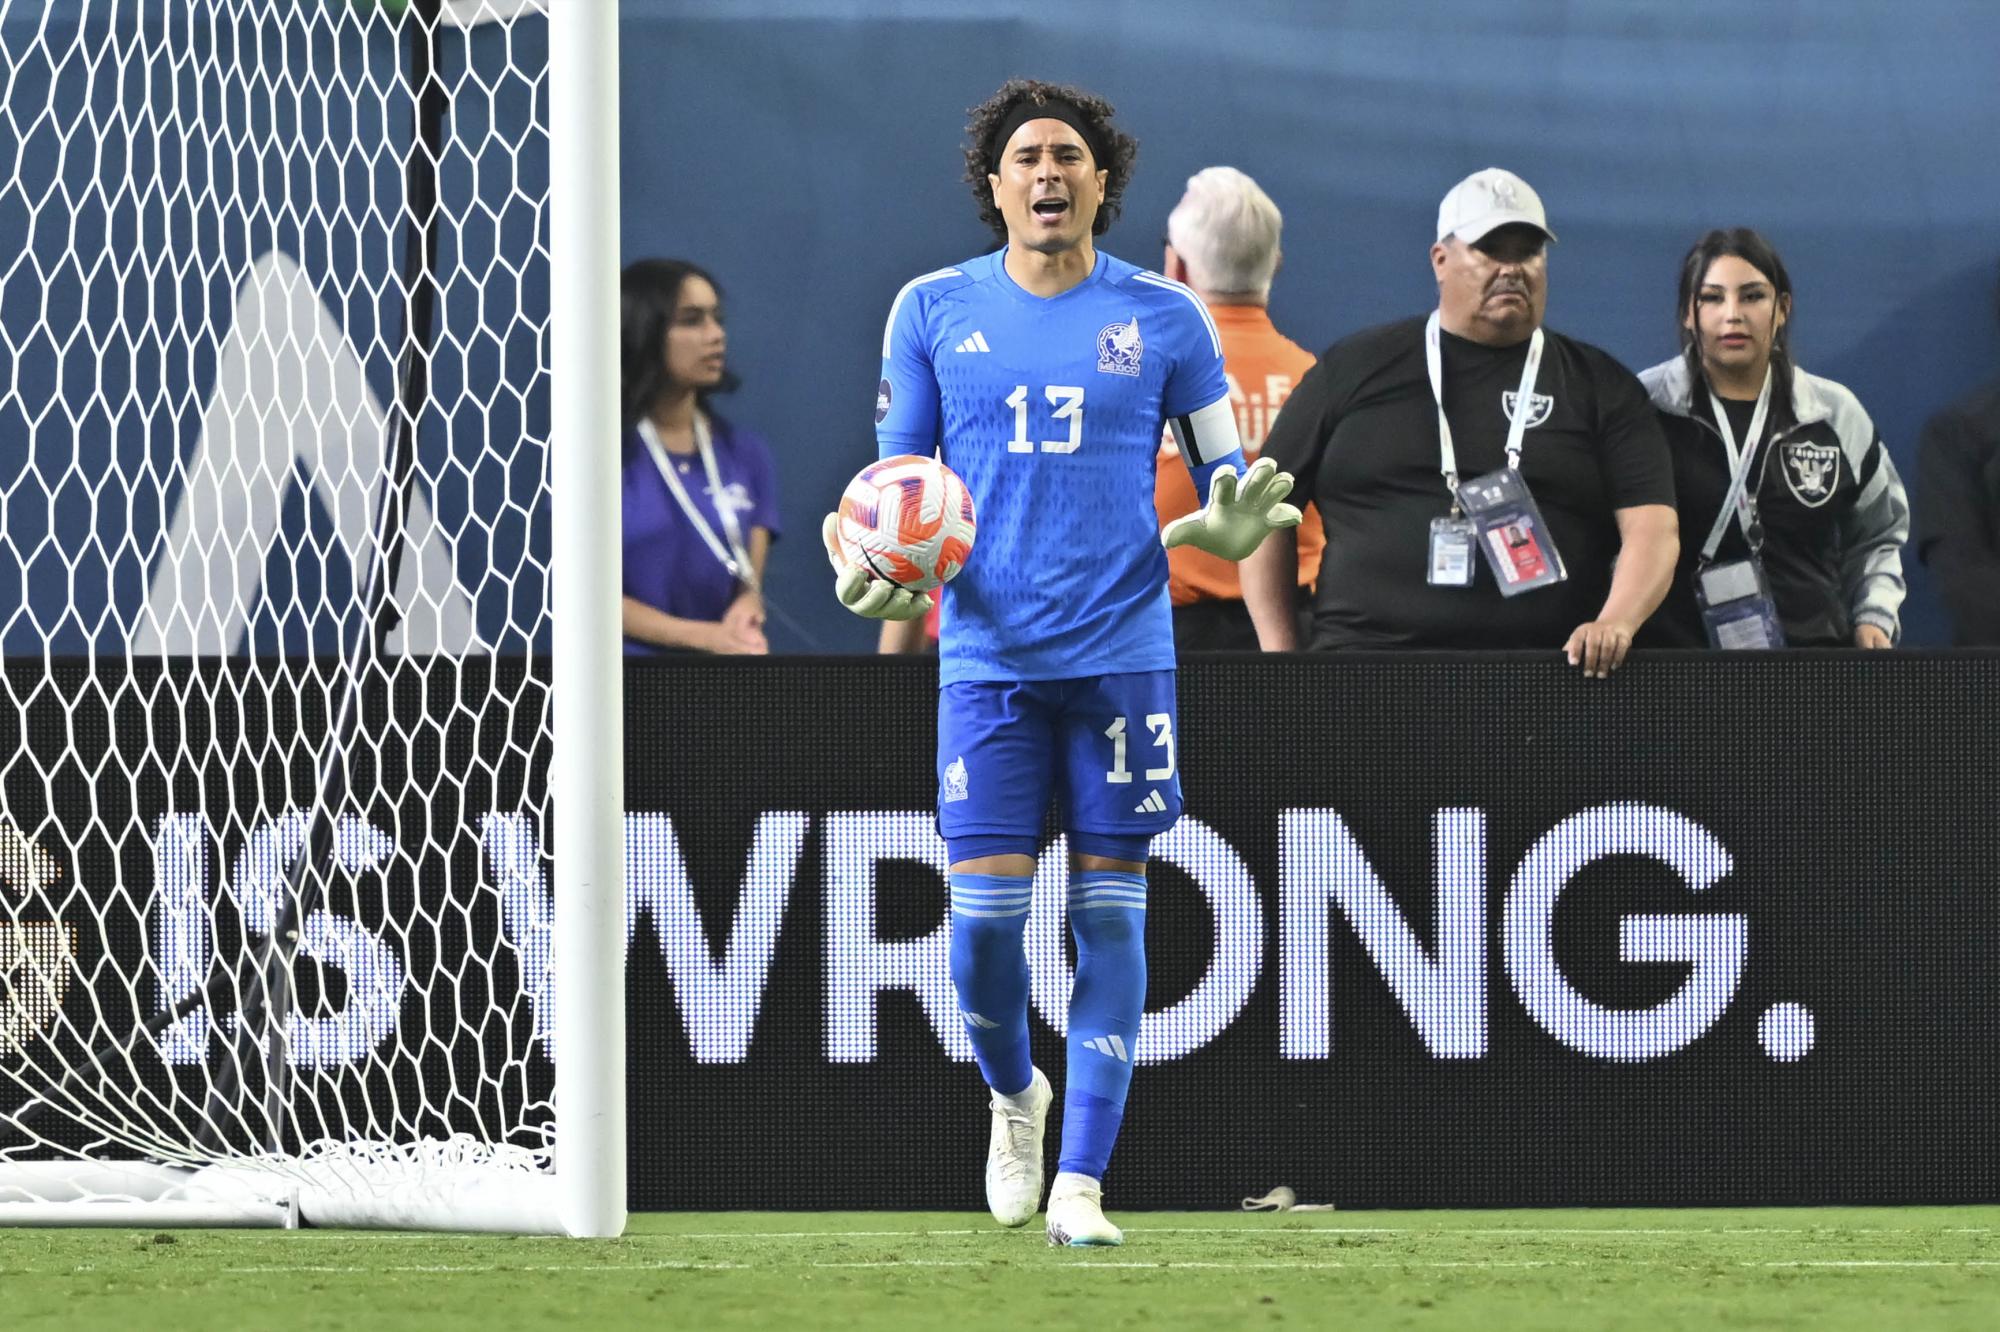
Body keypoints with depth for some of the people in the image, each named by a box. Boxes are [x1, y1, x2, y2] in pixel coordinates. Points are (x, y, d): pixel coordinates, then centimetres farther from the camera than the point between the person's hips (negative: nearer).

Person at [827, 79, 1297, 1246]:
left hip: (1123, 655, 0)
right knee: (984, 916, -7)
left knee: (1110, 910, -1)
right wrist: (877, 568, -9)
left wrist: (1236, 521, -15)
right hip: (988, 656, 0)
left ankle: (1079, 1183, 2)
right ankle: (1014, 1096, 24)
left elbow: (1225, 473, 9)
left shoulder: (1164, 317, 4)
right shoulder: (934, 310, 6)